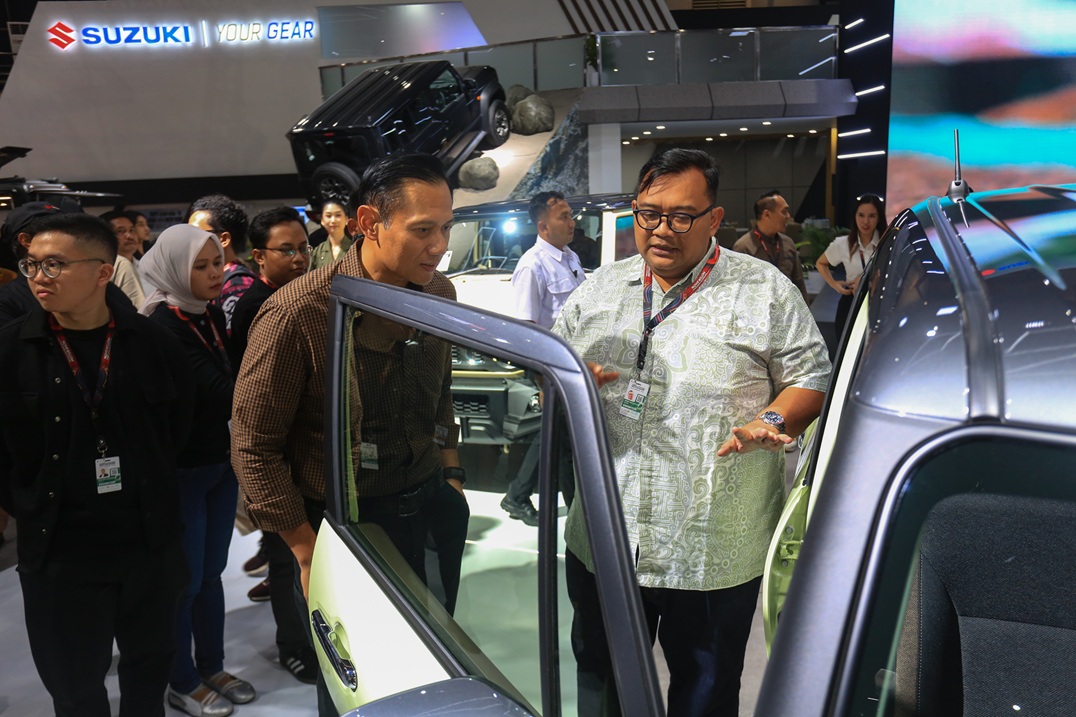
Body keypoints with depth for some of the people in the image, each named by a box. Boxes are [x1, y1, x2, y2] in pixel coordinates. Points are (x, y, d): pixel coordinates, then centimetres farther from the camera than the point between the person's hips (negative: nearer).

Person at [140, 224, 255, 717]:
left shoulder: (212, 315, 5)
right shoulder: (165, 325, -20)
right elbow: (219, 391, -24)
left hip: (220, 462, 7)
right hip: (181, 470, -7)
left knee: (211, 573, 18)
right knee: (186, 580, 8)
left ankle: (212, 669, 35)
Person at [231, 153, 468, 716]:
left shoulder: (439, 294, -2)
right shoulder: (297, 314, -20)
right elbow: (254, 447, -14)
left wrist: (449, 472, 10)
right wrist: (309, 552, -12)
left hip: (433, 507, 5)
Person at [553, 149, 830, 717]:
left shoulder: (766, 291, -2)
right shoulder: (597, 290, 8)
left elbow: (812, 380, 1)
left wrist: (771, 422, -19)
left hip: (717, 554, -3)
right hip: (602, 538, 3)